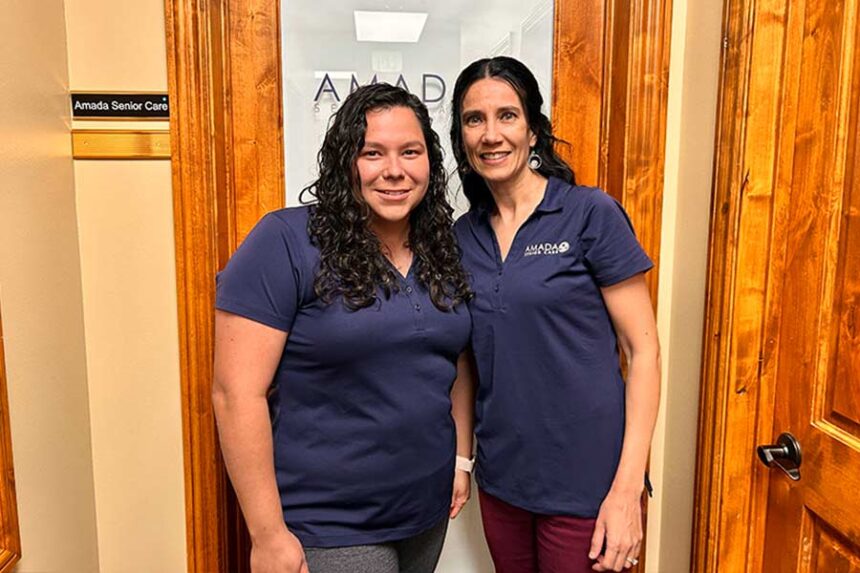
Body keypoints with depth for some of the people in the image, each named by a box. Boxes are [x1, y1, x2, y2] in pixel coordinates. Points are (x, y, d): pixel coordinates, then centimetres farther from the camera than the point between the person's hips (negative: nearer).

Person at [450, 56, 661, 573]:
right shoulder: (464, 235, 3)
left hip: (585, 483, -4)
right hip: (501, 476, 5)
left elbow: (643, 350, -10)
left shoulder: (591, 214, -11)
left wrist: (627, 489, -15)